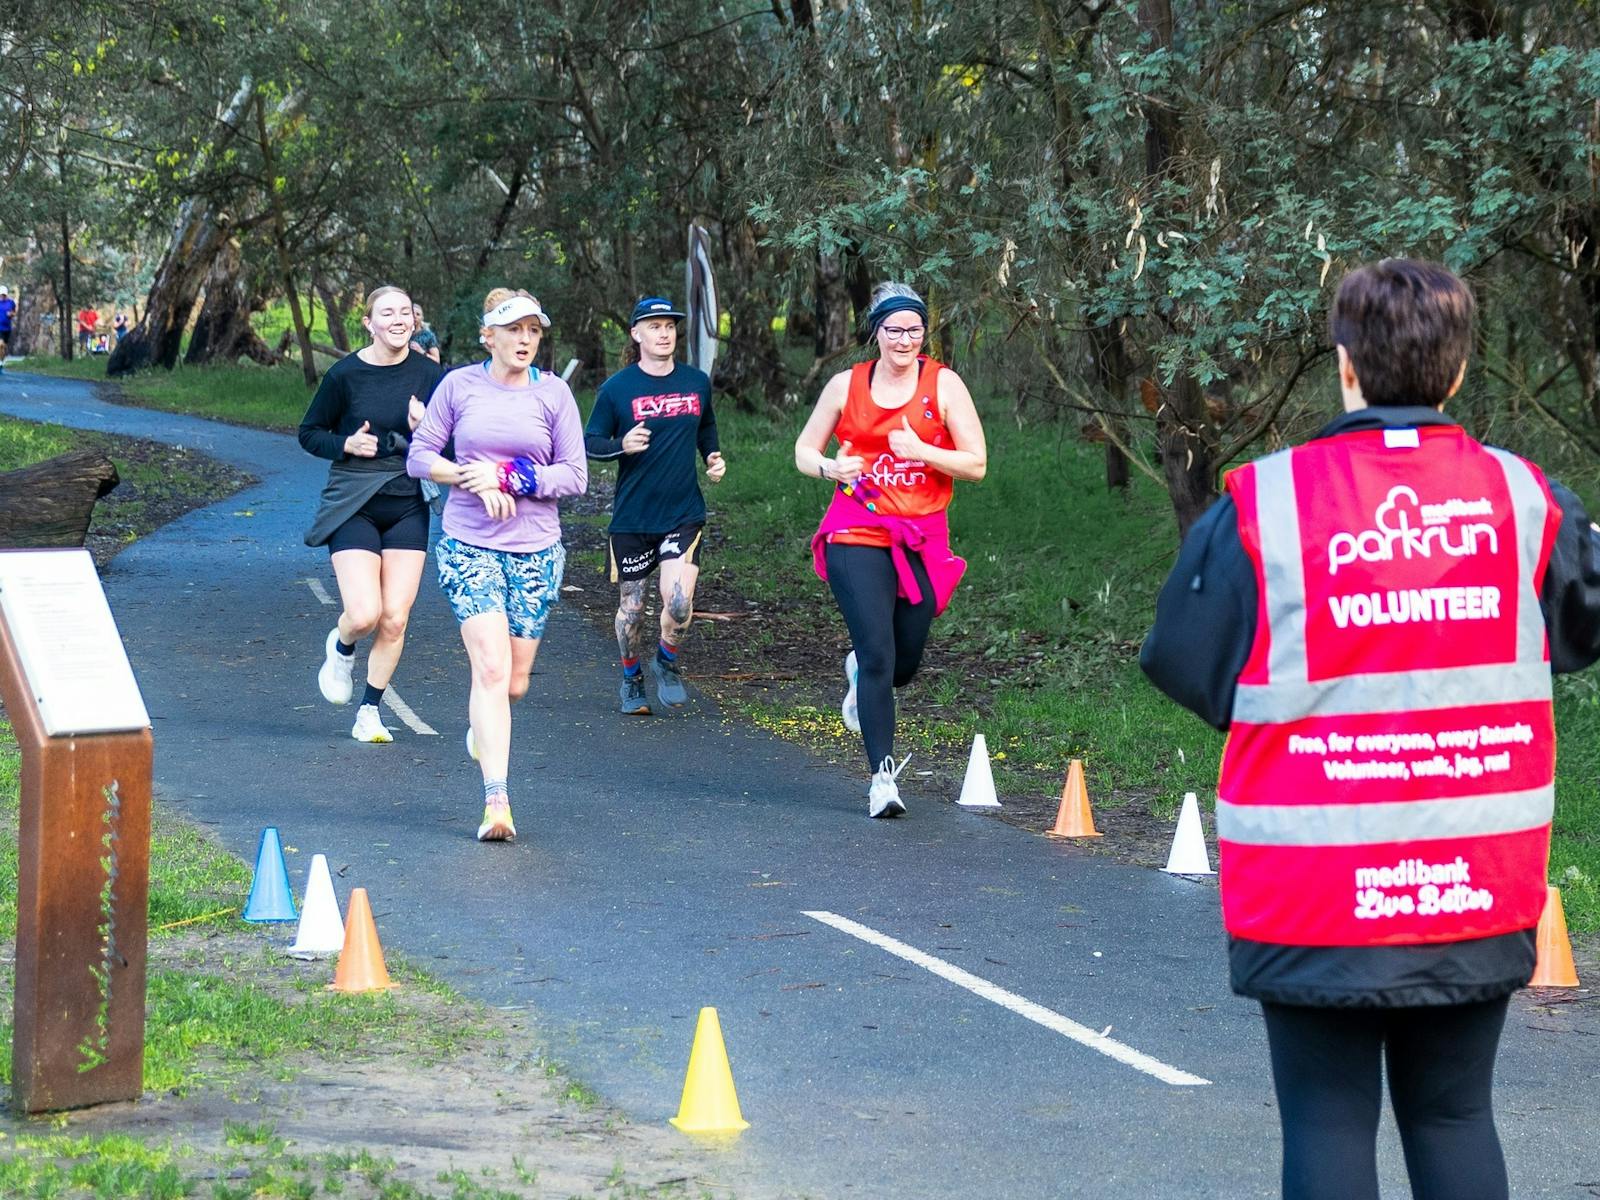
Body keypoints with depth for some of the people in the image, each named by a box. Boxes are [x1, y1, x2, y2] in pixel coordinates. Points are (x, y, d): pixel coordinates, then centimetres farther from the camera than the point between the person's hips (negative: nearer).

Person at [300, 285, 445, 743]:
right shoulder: (345, 374, -6)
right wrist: (346, 444, -14)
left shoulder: (429, 375, 0)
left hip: (408, 507, 2)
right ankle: (341, 646, 23)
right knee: (364, 614, -14)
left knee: (395, 619, -2)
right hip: (354, 505, -2)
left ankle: (370, 711, 15)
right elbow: (310, 433, 5)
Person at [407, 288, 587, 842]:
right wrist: (475, 480, -12)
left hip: (535, 549, 2)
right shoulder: (459, 385, 0)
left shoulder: (553, 393, 1)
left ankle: (479, 719, 43)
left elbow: (575, 476, 0)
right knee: (491, 669, -15)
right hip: (468, 546, -2)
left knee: (514, 682, 6)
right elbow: (420, 457, 3)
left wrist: (509, 476, -12)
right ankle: (496, 801, -15)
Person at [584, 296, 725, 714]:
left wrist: (714, 457, 5)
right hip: (631, 517, -1)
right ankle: (632, 680, 32)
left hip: (684, 513, 1)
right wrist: (622, 445, -20)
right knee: (631, 605, 9)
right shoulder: (616, 388, -5)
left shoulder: (697, 382, 5)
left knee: (679, 601, -16)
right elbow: (590, 442, 0)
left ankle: (667, 663, 13)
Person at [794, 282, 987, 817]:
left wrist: (920, 451, -17)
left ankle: (860, 674, 46)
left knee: (904, 666, 9)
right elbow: (804, 450, 13)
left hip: (922, 541, 1)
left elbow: (976, 465, -2)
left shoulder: (944, 385, 1)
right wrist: (831, 468, -10)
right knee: (878, 656, -13)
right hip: (856, 536, -1)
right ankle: (883, 775, -8)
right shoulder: (846, 386, 4)